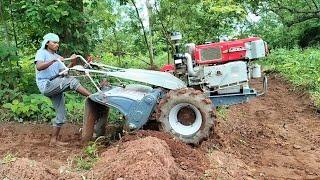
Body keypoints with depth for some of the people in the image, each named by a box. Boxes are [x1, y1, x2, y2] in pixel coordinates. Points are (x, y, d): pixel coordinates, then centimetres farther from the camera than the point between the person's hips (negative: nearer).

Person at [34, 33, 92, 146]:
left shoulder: (57, 57, 20)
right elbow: (38, 67, -20)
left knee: (61, 114, 5)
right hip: (46, 85, -8)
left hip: (56, 88, 8)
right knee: (72, 81, -27)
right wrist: (54, 60, -29)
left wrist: (72, 64, -11)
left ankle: (54, 140, 13)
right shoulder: (41, 52, 1)